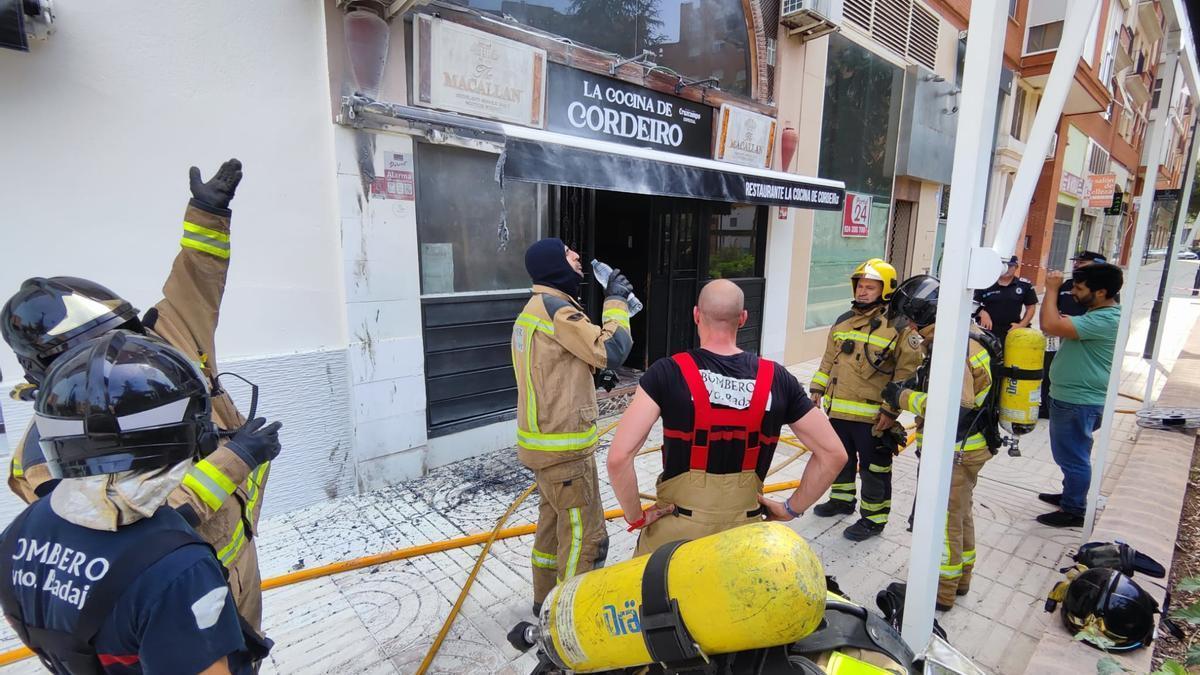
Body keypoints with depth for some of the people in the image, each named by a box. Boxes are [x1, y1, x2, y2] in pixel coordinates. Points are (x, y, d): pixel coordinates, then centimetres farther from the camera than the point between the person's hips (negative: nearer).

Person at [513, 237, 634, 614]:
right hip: (563, 445, -10)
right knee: (586, 537, 0)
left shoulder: (534, 308, 13)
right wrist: (616, 302, -10)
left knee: (554, 521, 22)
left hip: (545, 439, 10)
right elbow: (611, 352, -20)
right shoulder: (555, 307, -18)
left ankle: (547, 601, 37)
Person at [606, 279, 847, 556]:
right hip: (744, 533, 2)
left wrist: (636, 517, -8)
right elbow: (833, 454, -2)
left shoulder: (668, 373, -16)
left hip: (676, 531, -2)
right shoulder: (777, 379, -7)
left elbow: (618, 457, -22)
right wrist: (791, 509, 5)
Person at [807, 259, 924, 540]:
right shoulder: (843, 322, 8)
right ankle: (842, 499, 42)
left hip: (873, 416, -6)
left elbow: (907, 372, -13)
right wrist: (818, 389, 12)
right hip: (838, 410, 7)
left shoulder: (898, 326, -12)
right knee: (840, 458, 22)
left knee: (874, 469, 7)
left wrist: (891, 410, -16)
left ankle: (874, 519, 23)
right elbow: (829, 359, 16)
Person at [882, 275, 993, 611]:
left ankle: (941, 592, 19)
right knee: (961, 515, 24)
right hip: (968, 447, 10)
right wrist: (915, 388, 4)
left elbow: (954, 408, -33)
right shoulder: (963, 339, 6)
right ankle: (960, 578, 42)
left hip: (955, 453, -10)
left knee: (943, 521, 4)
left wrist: (904, 397, -23)